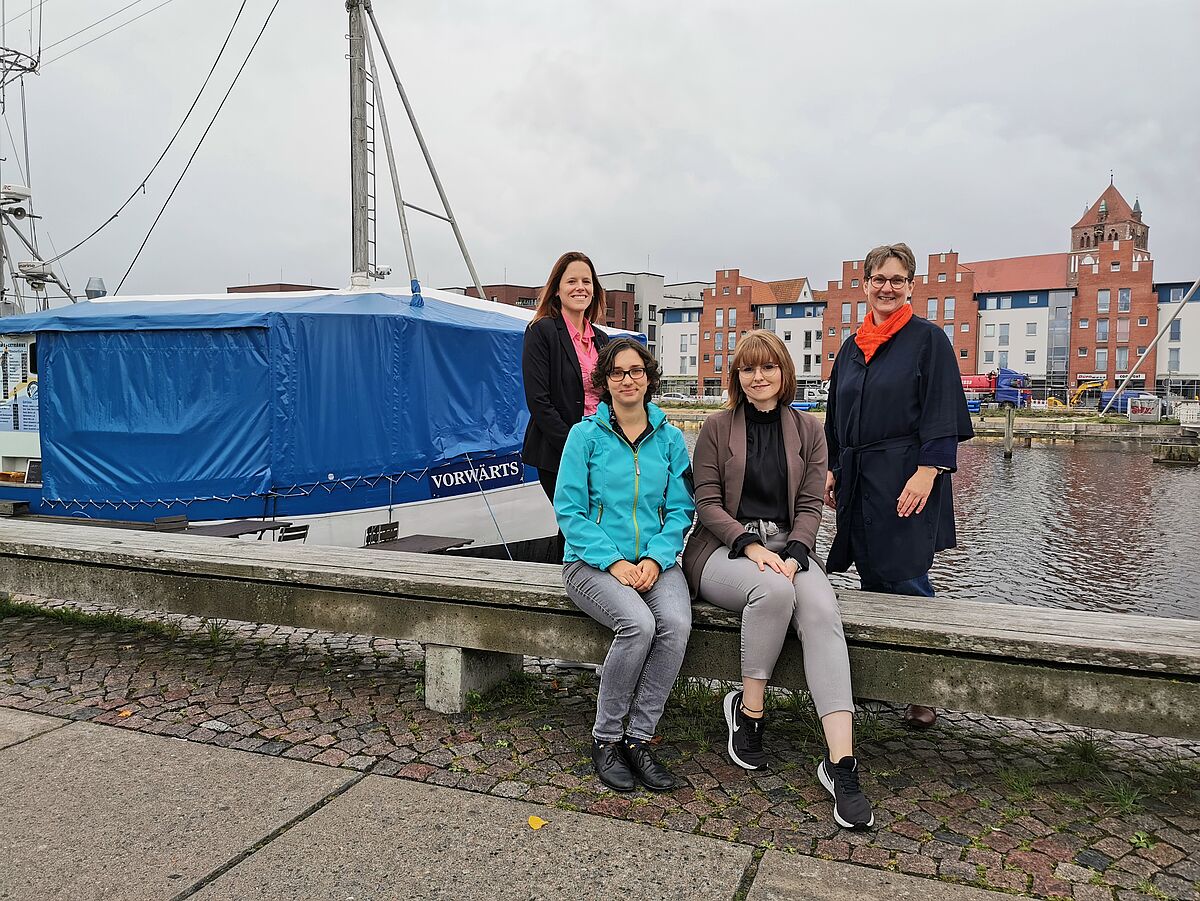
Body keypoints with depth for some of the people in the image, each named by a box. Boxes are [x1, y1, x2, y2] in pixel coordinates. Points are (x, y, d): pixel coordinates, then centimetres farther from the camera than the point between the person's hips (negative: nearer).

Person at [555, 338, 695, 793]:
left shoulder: (670, 438, 8)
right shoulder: (586, 434, 0)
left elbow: (680, 510, 6)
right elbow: (569, 511, -5)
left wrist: (655, 558, -12)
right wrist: (614, 562, -16)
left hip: (655, 560, 3)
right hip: (591, 562, -3)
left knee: (676, 623, -28)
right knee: (638, 623, -31)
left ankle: (638, 738, -11)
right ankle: (606, 739, -9)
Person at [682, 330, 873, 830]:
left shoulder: (807, 430, 11)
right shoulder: (717, 427, 3)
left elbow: (810, 506, 5)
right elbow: (707, 503, -2)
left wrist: (792, 554, -14)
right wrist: (752, 546, -18)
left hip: (787, 548, 2)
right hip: (724, 547, -2)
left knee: (823, 612, -29)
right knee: (772, 590, -36)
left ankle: (840, 762, -32)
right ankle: (748, 710, -13)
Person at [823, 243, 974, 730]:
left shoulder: (928, 339, -1)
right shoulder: (852, 347, 16)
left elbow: (942, 414, -9)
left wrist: (927, 472, -18)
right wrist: (833, 470, 13)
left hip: (905, 478, -5)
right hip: (859, 479, 6)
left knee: (905, 580, -6)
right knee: (871, 579, 9)